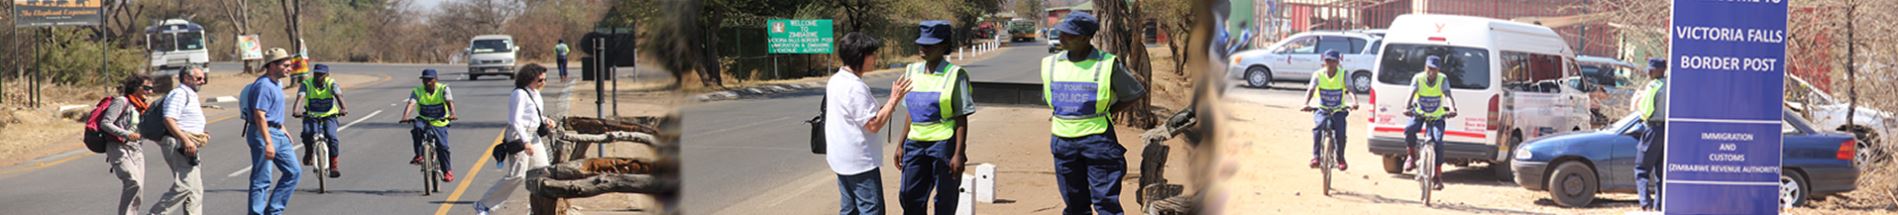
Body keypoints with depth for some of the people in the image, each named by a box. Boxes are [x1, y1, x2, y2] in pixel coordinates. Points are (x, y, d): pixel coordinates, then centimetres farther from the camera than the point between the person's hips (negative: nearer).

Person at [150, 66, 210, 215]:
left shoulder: (190, 95, 22)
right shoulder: (179, 94, -11)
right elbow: (169, 120, -22)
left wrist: (202, 135, 20)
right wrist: (186, 140, -28)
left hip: (188, 146, 11)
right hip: (179, 146, -11)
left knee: (195, 189, 9)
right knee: (184, 185, -16)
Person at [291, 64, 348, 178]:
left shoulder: (331, 83, -11)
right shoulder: (307, 83, -12)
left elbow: (339, 95, -29)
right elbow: (300, 97, -28)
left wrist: (343, 108, -50)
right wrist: (296, 111, -48)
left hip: (328, 116, 0)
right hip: (311, 116, 0)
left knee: (331, 136, -25)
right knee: (307, 133, -30)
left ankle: (334, 164, -12)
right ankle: (308, 152, 2)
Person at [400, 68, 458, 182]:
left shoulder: (443, 89, -10)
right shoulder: (417, 91, -7)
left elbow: (450, 102, -25)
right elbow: (411, 104, -23)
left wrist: (452, 113, -47)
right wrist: (405, 117, -42)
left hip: (440, 123, -1)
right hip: (424, 120, 1)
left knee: (442, 146, -12)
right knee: (417, 128, -33)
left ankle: (448, 171, 8)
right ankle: (418, 156, -26)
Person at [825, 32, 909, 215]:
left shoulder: (835, 81, 10)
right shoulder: (856, 88, -21)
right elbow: (873, 125, -21)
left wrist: (882, 109, 10)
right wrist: (894, 100, -17)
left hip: (841, 159, 10)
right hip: (860, 162, -10)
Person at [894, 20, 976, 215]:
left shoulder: (954, 75, -7)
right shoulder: (914, 71, 10)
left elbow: (962, 119, -8)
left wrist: (959, 154, -14)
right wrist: (901, 146, 15)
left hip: (944, 144, -6)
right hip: (916, 144, 6)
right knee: (909, 197, 4)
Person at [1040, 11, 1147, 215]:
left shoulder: (1107, 65, -5)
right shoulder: (1051, 64, 8)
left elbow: (1133, 95, 5)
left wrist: (1102, 113, -1)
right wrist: (1063, 115, 7)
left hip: (1097, 139, -5)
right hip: (1062, 140, 5)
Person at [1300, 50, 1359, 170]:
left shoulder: (1343, 74, -5)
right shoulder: (1318, 75, -4)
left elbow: (1350, 91, -19)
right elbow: (1311, 90, -18)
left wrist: (1354, 102, -41)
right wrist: (1306, 104, -38)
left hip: (1338, 111, 0)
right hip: (1322, 110, 0)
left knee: (1340, 130, -24)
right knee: (1319, 126, -31)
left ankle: (1340, 158, -1)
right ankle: (1315, 156, -23)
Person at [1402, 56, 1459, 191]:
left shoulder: (1443, 80, -15)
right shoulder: (1418, 79, -16)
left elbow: (1448, 96, -30)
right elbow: (1411, 94, -30)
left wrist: (1452, 109, -51)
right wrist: (1407, 108, -51)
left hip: (1437, 117, 0)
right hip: (1419, 114, 0)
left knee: (1438, 142, -19)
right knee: (1409, 130, -32)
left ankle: (1438, 177, -10)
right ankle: (1412, 157, -5)